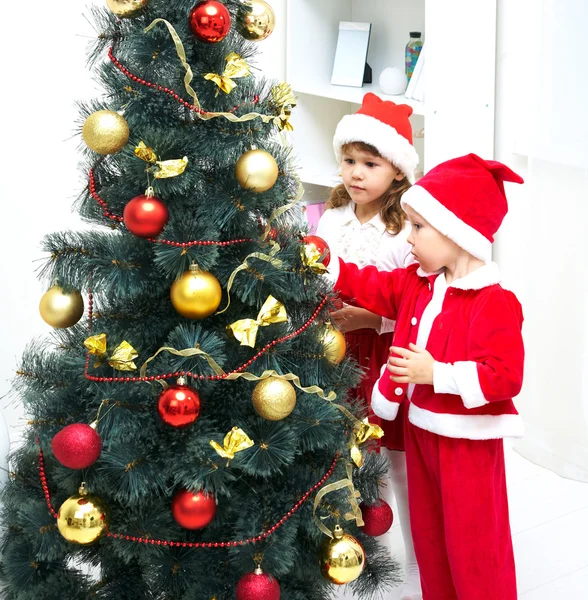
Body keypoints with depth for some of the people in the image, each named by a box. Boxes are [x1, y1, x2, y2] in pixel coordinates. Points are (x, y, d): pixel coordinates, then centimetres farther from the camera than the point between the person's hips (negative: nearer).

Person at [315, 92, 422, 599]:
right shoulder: (331, 220, 4)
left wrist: (373, 317, -23)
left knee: (401, 466, 4)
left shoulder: (408, 230, -13)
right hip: (343, 354, 5)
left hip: (390, 355, -5)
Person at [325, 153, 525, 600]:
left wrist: (435, 373, -28)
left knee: (473, 545, 2)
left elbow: (505, 376, -26)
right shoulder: (416, 283, 4)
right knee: (428, 534, 21)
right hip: (422, 430, 8)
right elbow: (367, 285, 9)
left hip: (468, 441, -8)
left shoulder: (494, 304, -22)